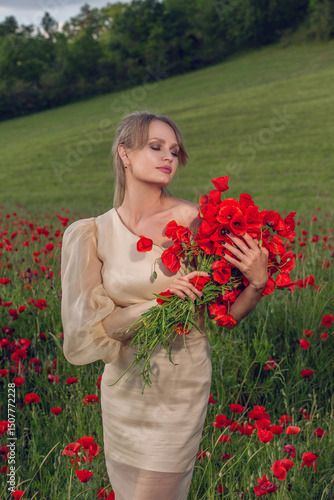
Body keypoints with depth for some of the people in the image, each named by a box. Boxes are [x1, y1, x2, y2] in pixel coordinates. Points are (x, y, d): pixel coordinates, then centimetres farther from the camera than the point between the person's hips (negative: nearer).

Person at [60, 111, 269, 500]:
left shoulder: (193, 220, -13)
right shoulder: (92, 233, -6)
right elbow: (90, 325, -11)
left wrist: (258, 283, -27)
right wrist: (159, 301, -23)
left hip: (181, 384, -3)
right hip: (123, 383, 3)